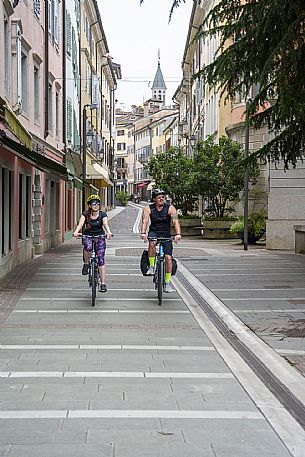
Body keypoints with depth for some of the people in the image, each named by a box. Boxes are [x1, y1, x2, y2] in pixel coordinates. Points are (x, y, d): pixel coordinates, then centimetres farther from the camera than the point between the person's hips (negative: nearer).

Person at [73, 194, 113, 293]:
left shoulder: (102, 214, -7)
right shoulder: (85, 214, -5)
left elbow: (105, 224, -23)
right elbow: (80, 224, -20)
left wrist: (108, 232, -45)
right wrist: (76, 232, -41)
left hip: (99, 237, 0)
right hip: (88, 236, 0)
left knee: (101, 260, -10)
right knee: (88, 247, -36)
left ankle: (103, 284, -10)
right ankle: (86, 264, -8)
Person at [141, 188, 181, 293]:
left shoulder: (170, 208, -10)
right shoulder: (148, 209, -7)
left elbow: (176, 221, -22)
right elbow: (145, 221, -22)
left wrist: (178, 234, -39)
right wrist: (143, 233, -41)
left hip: (166, 234, 0)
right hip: (154, 232, 0)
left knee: (168, 257, -9)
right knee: (152, 243, -35)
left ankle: (168, 282, 3)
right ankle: (151, 266, -19)